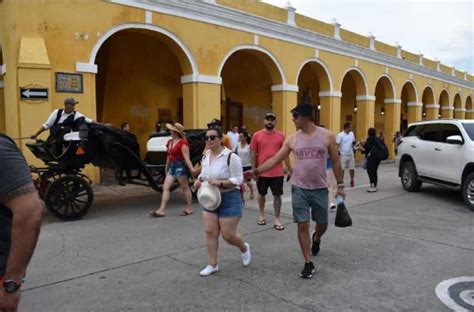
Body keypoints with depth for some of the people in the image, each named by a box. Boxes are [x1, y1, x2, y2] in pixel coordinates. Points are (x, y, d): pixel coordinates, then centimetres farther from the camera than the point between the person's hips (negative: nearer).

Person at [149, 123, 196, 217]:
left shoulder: (183, 143, -12)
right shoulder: (170, 142, 13)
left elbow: (186, 157, -18)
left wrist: (191, 168, -26)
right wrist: (166, 167, 24)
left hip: (180, 166, -8)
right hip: (172, 166, 8)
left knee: (185, 187, 3)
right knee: (165, 187, 2)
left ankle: (189, 208, 17)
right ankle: (162, 210, 2)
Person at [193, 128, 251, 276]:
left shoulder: (231, 157, -17)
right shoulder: (205, 156, 6)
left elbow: (238, 179, -17)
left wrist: (220, 182, -29)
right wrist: (199, 179, -1)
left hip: (229, 199, -6)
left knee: (228, 235, 0)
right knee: (210, 232, 6)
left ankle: (244, 248, 33)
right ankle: (213, 265, 20)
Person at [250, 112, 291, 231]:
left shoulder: (281, 135, 0)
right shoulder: (257, 135, -3)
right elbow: (253, 154, 0)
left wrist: (289, 169, 3)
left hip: (277, 172, 0)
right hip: (262, 172, 0)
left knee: (277, 195, 5)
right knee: (261, 194, 16)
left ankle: (277, 219, 15)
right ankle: (261, 215, 36)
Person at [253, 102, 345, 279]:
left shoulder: (327, 136, -5)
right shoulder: (292, 139, -1)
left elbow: (336, 162, 2)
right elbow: (275, 160, 1)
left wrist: (340, 185, 1)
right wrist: (256, 171, -9)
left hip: (320, 189, 0)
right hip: (299, 189, 0)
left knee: (322, 224, 14)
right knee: (303, 226, 0)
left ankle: (316, 239, 50)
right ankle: (308, 264, 14)